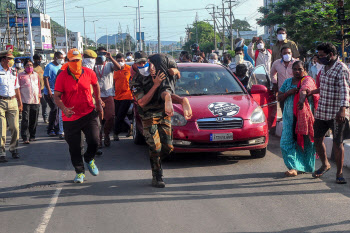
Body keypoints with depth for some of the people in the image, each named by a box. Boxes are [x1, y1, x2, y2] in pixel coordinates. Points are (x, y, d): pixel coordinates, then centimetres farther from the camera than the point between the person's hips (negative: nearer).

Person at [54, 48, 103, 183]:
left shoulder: (89, 73, -1)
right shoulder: (62, 76, -9)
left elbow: (96, 85, 19)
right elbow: (57, 97, -10)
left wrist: (98, 104, 16)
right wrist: (64, 109, -28)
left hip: (89, 114, 1)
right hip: (70, 117, -1)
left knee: (94, 141, -10)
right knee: (74, 148, 6)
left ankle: (89, 159, 23)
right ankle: (79, 171, 26)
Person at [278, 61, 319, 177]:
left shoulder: (307, 80, -4)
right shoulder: (287, 82, 13)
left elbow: (304, 90, -27)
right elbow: (279, 98, 12)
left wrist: (302, 100, -48)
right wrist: (289, 92, -8)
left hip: (304, 116, -4)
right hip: (290, 117, 4)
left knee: (305, 141, 1)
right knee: (287, 141, -6)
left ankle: (305, 166, 14)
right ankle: (294, 167, 0)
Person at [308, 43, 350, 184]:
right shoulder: (324, 68, 13)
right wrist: (312, 92, 23)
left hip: (337, 113, -8)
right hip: (322, 111, 8)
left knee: (337, 143, -2)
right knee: (318, 139, 11)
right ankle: (325, 165, 34)